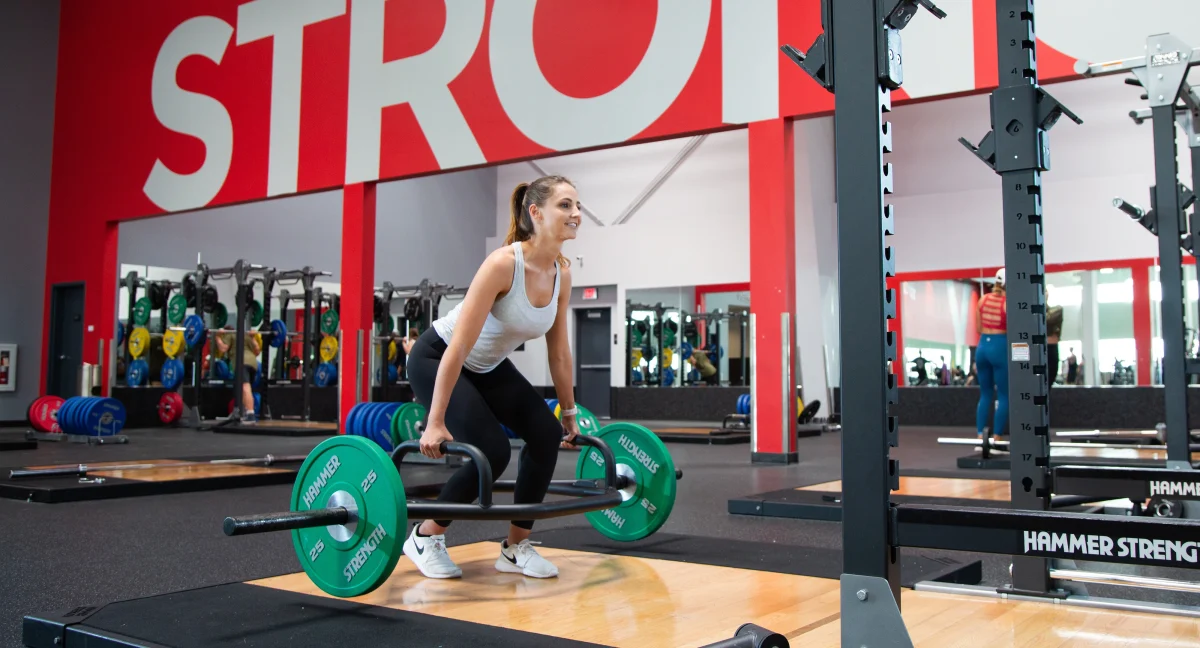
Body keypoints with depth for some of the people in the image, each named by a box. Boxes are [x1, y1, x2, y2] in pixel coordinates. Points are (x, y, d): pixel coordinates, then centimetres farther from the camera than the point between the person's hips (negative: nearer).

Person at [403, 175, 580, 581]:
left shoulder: (561, 274, -9)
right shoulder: (503, 264, -31)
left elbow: (559, 353, 1)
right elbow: (459, 346, -32)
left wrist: (569, 414, 7)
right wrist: (435, 422, -32)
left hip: (489, 366, 7)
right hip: (437, 358, -7)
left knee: (546, 434, -10)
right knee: (492, 451, -21)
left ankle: (515, 548, 4)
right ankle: (425, 536, 3)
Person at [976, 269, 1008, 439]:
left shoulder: (983, 299, 7)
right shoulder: (1009, 302, -10)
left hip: (982, 346, 6)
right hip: (1000, 348, -6)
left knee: (985, 394, 12)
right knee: (1003, 396, 2)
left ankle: (980, 438, 9)